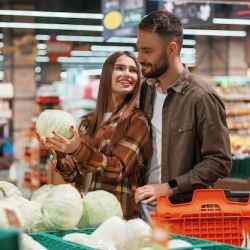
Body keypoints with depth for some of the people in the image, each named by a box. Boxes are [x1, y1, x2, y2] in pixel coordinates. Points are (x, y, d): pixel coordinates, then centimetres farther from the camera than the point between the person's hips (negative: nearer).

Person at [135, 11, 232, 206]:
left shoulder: (202, 97, -13)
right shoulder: (145, 90, 6)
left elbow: (220, 162, -15)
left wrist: (169, 187, -18)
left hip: (185, 206, -5)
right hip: (146, 204, 5)